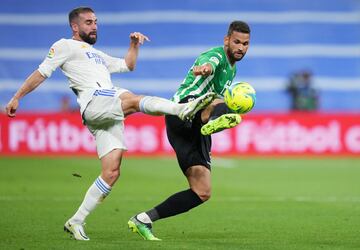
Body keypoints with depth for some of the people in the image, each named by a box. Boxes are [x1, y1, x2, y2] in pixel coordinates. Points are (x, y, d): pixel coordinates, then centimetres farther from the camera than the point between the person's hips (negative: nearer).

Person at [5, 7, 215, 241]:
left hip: (111, 113, 8)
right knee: (135, 100, -33)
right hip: (94, 103, -8)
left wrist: (134, 44, 27)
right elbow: (41, 73, 9)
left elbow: (128, 65, 43)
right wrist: (17, 97, 2)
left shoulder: (97, 54, 37)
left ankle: (76, 222, 2)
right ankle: (183, 108, -58)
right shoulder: (65, 46, 15)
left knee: (111, 173, -2)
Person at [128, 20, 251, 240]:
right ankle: (215, 120, -80)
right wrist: (205, 68, -57)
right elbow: (209, 64, -34)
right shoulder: (216, 55, -5)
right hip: (181, 112, -9)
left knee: (202, 193, 3)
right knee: (219, 105, -40)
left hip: (195, 133, 9)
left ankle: (143, 220, 10)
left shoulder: (232, 69, 23)